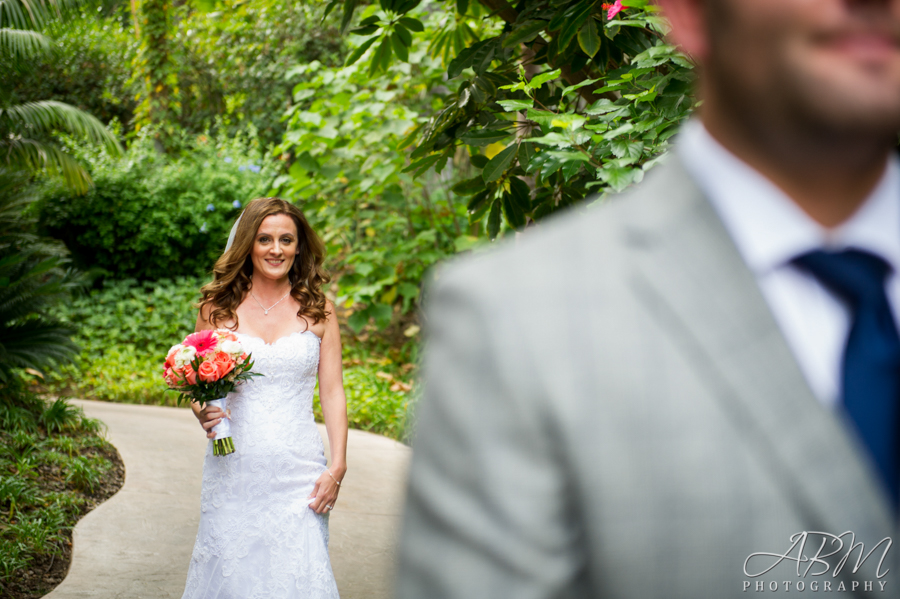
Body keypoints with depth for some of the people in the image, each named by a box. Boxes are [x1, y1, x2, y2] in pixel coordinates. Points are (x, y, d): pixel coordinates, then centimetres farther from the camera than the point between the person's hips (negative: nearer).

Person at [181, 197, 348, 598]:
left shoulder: (318, 310, 4)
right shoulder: (218, 307, 4)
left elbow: (332, 392, 4)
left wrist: (337, 467, -4)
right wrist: (203, 414, -12)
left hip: (297, 471, 0)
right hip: (234, 470, 1)